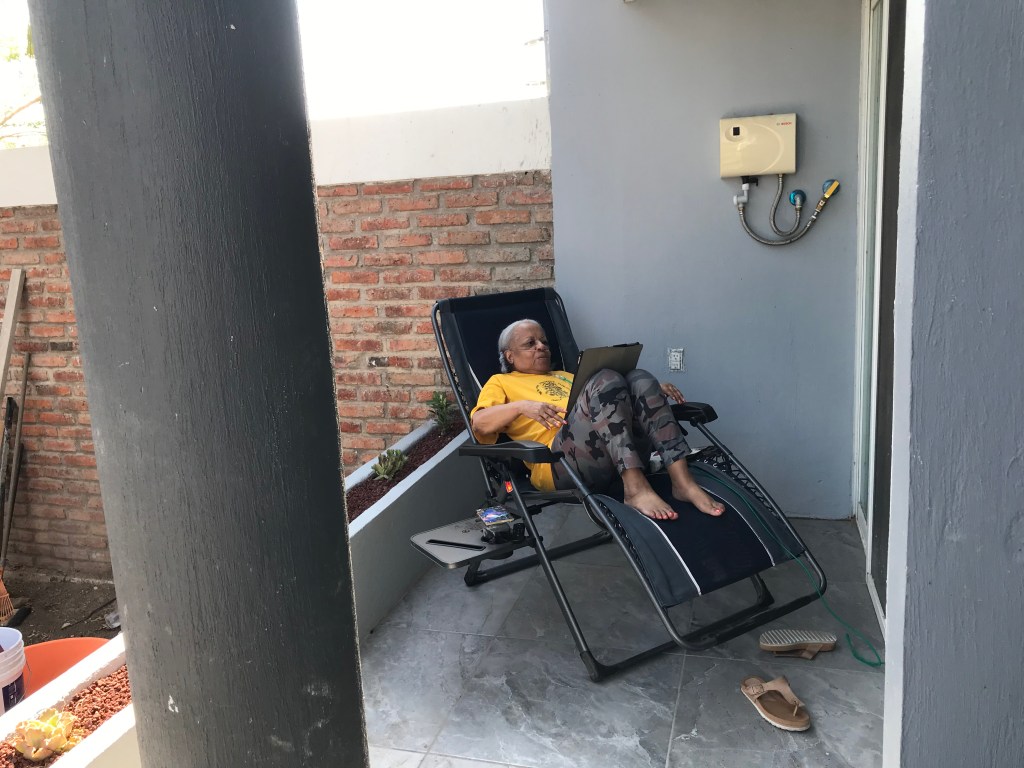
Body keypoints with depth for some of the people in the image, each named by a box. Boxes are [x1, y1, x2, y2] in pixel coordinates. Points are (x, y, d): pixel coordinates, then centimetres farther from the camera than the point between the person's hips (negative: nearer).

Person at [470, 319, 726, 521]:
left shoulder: (565, 376, 39)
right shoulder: (501, 382, 22)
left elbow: (613, 400, 33)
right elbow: (479, 424, 2)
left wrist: (653, 390, 13)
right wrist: (521, 406, -16)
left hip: (622, 454, 6)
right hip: (561, 464, -6)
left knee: (638, 379, -19)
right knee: (606, 379, -26)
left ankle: (683, 481, -31)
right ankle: (636, 488, -39)